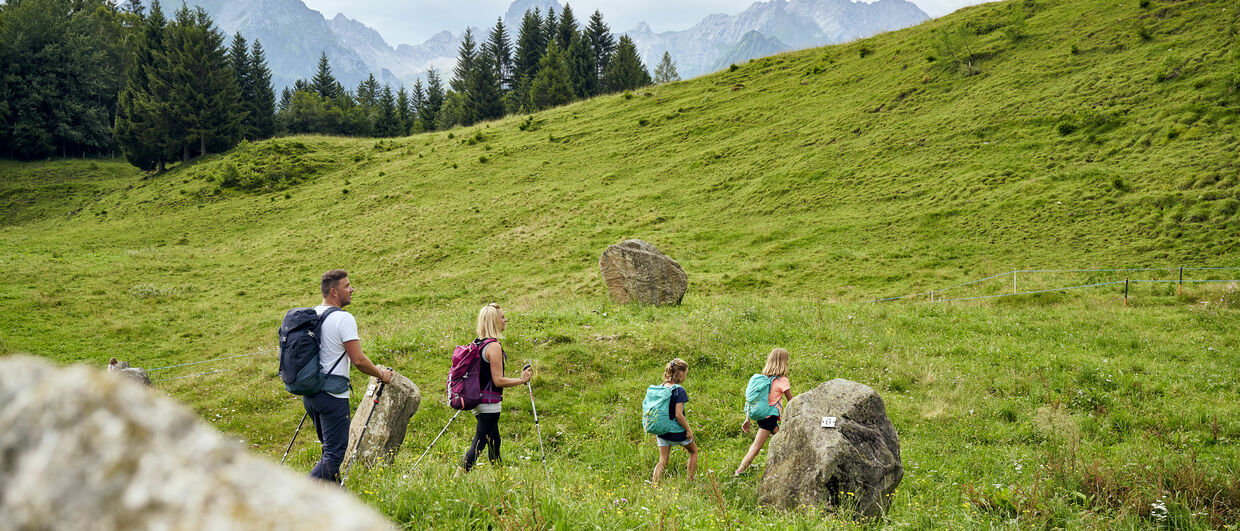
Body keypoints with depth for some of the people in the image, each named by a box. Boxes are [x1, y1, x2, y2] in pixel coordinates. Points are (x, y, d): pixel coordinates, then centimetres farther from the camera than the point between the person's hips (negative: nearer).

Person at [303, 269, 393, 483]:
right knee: (334, 454, -5)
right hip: (333, 394, -9)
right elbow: (358, 360, -16)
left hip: (309, 393, 9)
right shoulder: (343, 318, -15)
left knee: (330, 447, 22)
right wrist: (381, 375, 0)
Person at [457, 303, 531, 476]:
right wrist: (522, 379, -8)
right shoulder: (494, 346, -18)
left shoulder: (477, 343, 9)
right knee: (478, 445, -6)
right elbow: (498, 380, -19)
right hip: (489, 403, -9)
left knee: (494, 442, 19)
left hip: (477, 401, 9)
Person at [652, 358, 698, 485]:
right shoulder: (679, 391, -19)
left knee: (662, 461, 10)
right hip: (677, 431, -5)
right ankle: (691, 479, 28)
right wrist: (688, 429, -11)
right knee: (693, 451, 21)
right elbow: (678, 414, -23)